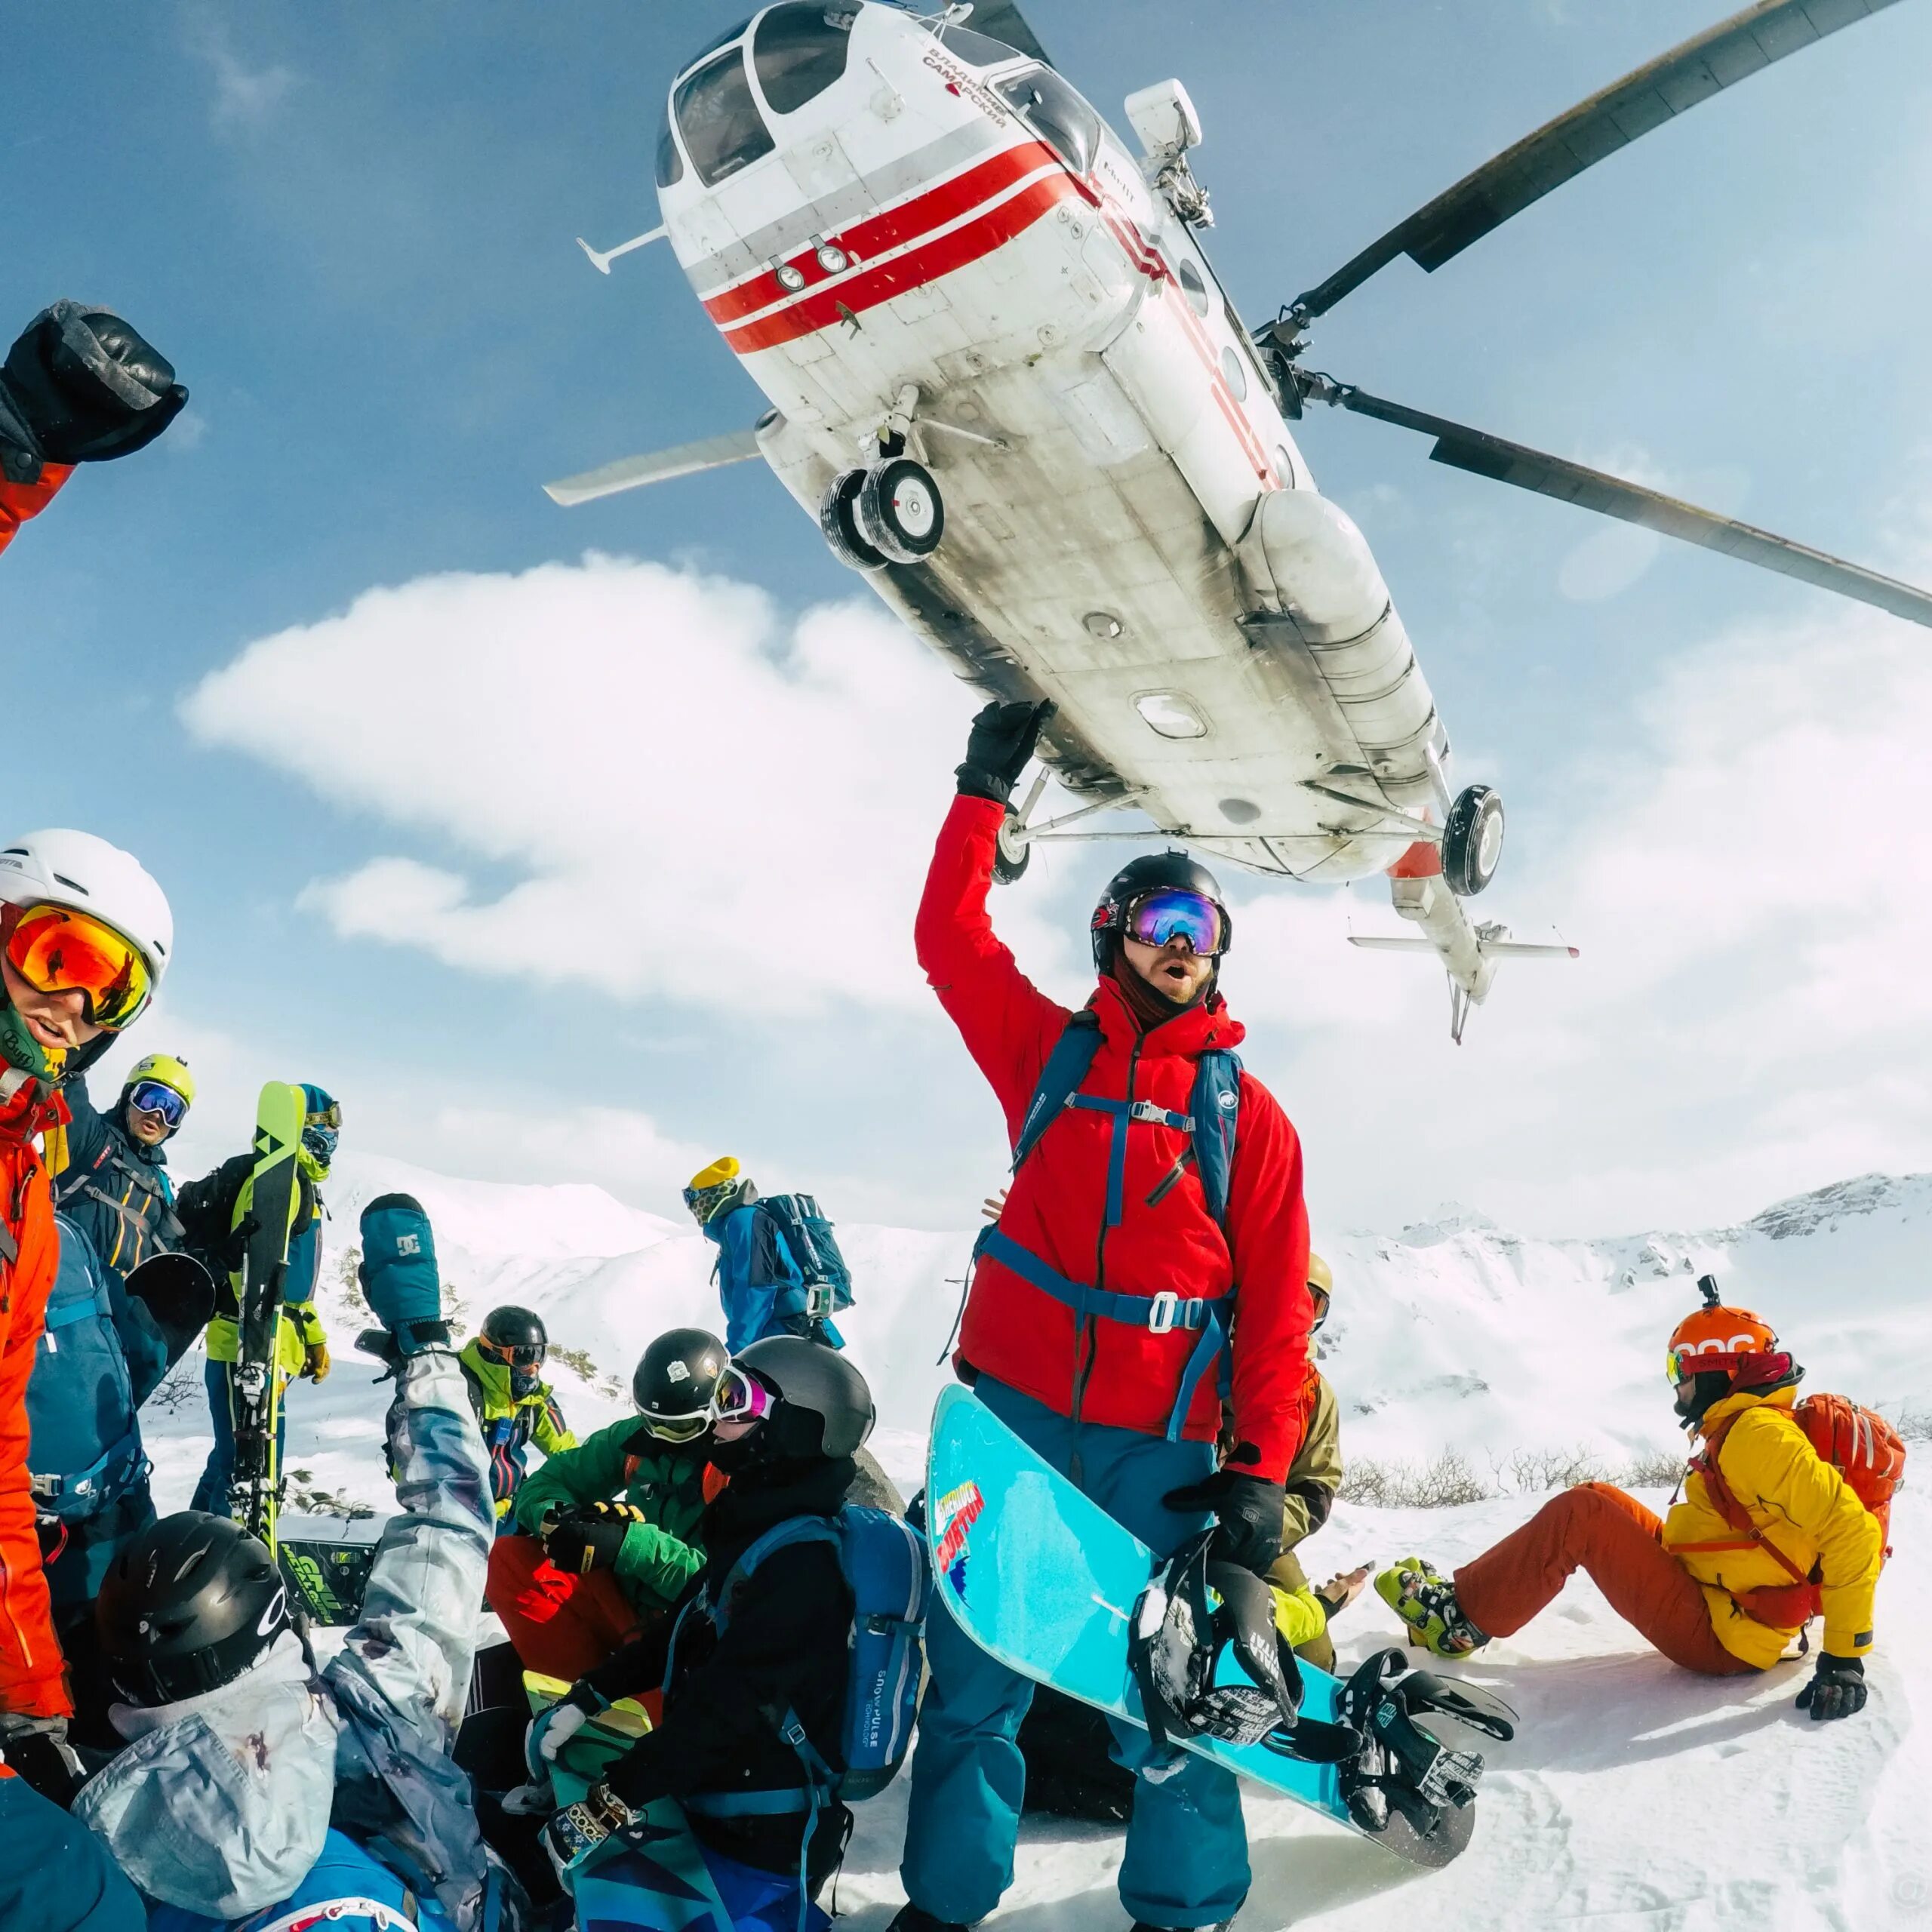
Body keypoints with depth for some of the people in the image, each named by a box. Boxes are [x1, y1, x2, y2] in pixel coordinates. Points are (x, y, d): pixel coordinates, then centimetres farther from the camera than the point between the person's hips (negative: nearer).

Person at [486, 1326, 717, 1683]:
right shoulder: (637, 1437, 1)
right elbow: (544, 1483, 5)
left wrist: (627, 1544, -35)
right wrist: (557, 1516, -20)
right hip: (619, 1597, 7)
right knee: (509, 1559, -9)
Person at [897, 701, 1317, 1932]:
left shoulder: (1248, 1112, 4)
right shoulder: (1046, 1051, 8)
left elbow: (1277, 1305, 2)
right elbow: (950, 940, 1)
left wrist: (1261, 1467, -4)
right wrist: (986, 794, 1)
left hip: (1158, 1440, 0)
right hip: (1011, 1407, 1)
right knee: (974, 1667, 7)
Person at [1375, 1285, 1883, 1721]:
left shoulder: (1760, 1434, -21)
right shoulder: (1738, 1430, 10)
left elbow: (1854, 1529, -28)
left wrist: (1844, 1658, -27)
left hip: (1712, 1637, -10)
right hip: (1717, 1604, 10)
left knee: (1580, 1513, -12)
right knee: (1601, 1501, 15)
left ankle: (1462, 1618, -3)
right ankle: (1474, 1592, 14)